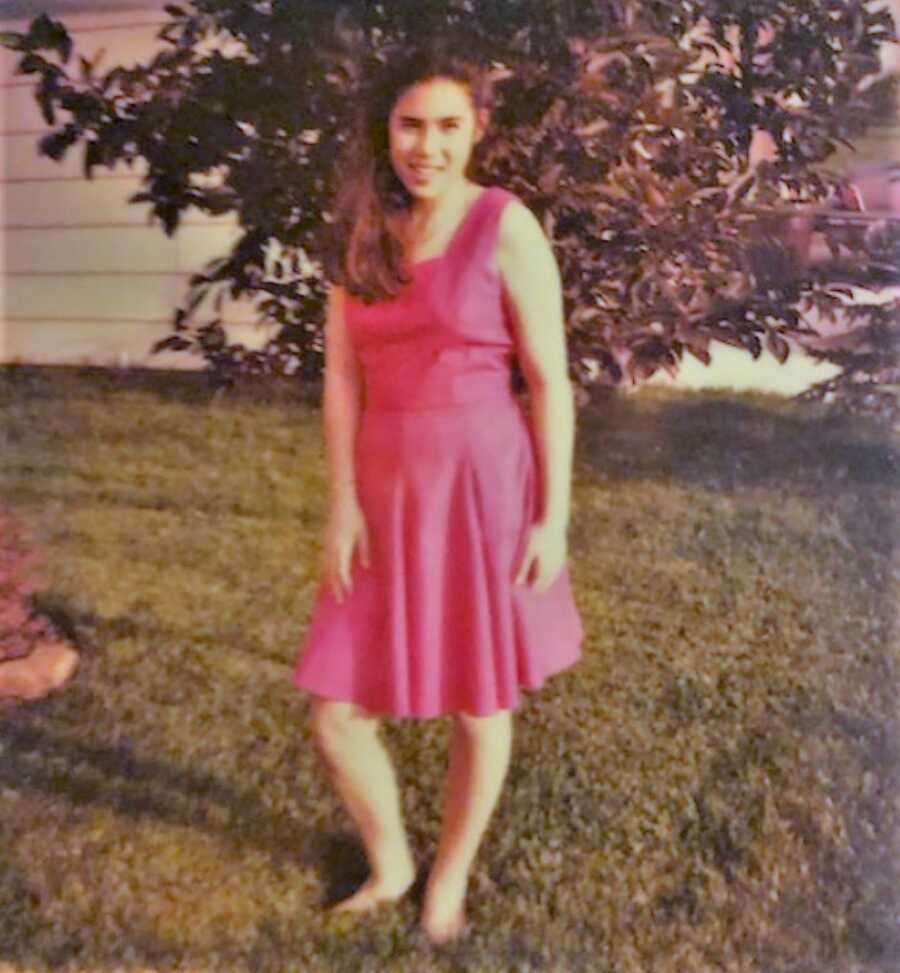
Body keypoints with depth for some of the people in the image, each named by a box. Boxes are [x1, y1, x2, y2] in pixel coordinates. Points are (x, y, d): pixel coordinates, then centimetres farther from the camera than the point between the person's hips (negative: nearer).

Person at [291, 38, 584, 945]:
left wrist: (553, 521, -10)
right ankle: (389, 865, 36)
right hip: (391, 493, 4)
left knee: (478, 704, 12)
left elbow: (550, 381, -8)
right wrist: (345, 504, -4)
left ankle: (449, 877, 39)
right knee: (334, 713, 7)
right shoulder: (359, 233, 4)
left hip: (487, 488, -4)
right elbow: (342, 377, 3)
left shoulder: (507, 227, -8)